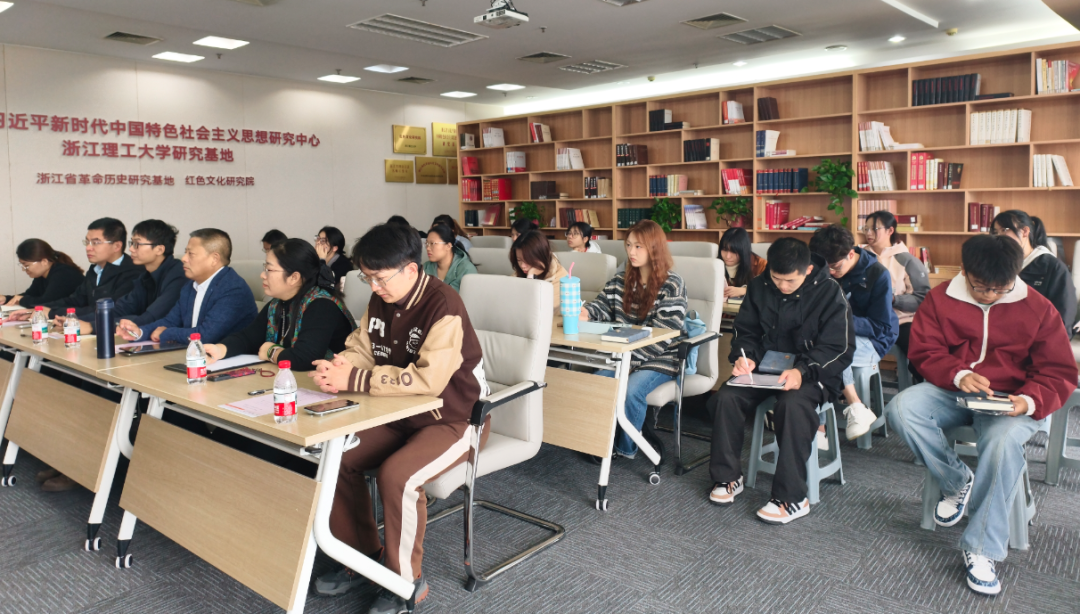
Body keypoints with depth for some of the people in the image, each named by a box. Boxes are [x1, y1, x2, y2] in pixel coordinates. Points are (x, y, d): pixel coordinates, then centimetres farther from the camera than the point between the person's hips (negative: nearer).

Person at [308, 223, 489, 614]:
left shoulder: (443, 306, -24)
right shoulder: (380, 301, 2)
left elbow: (428, 378, -33)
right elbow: (360, 349, 8)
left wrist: (354, 381, -30)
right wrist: (337, 368, -16)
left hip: (454, 419, -8)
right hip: (402, 414, 8)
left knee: (396, 475, -30)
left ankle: (406, 581, -6)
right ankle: (363, 557, 15)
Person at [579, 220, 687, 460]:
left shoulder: (672, 284, -8)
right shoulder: (620, 280, 10)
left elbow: (663, 334, -14)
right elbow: (602, 307, 4)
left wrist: (633, 360, -20)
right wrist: (585, 313, -21)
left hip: (659, 359, -5)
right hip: (622, 356, 5)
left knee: (631, 389, -30)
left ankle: (626, 448, -5)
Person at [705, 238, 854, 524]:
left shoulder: (829, 292, -9)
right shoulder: (758, 287, 4)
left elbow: (839, 348, -11)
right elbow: (746, 331, 13)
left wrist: (803, 371, -28)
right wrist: (744, 356, -11)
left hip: (812, 373, -4)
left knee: (793, 405, -36)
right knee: (725, 398, -22)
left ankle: (792, 498, -25)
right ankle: (727, 477, -3)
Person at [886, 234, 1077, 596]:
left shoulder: (1037, 308, -1)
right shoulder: (940, 299, 1)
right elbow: (924, 351, 0)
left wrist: (1030, 401, -21)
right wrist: (958, 375, -21)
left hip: (1009, 401, -2)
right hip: (952, 391, 2)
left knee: (1004, 440, -37)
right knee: (901, 409, -29)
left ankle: (981, 549, -22)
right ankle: (957, 483, -4)